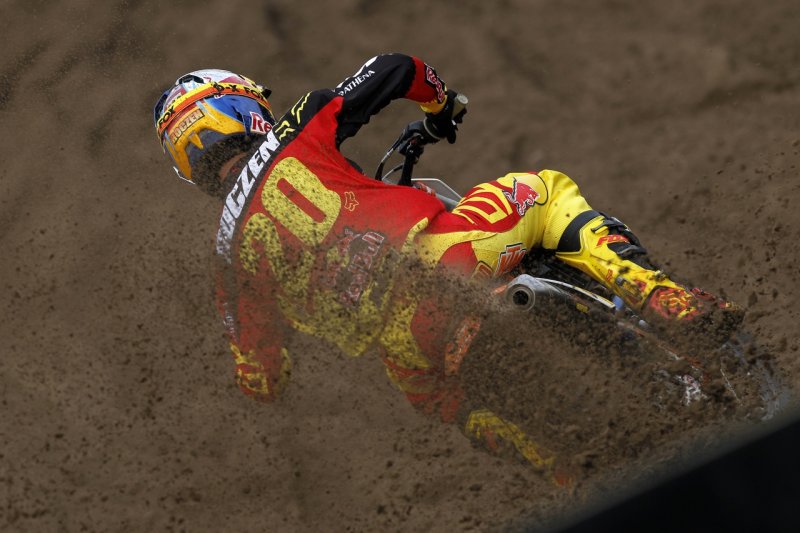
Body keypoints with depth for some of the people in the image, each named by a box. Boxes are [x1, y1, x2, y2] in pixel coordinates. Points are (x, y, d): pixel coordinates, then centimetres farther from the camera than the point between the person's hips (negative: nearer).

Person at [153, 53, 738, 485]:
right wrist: (442, 105, 36)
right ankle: (660, 297, -1)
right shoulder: (296, 138, 13)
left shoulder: (230, 255, 21)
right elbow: (398, 69, 13)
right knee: (544, 189, 19)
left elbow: (262, 382, 21)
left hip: (405, 358, 4)